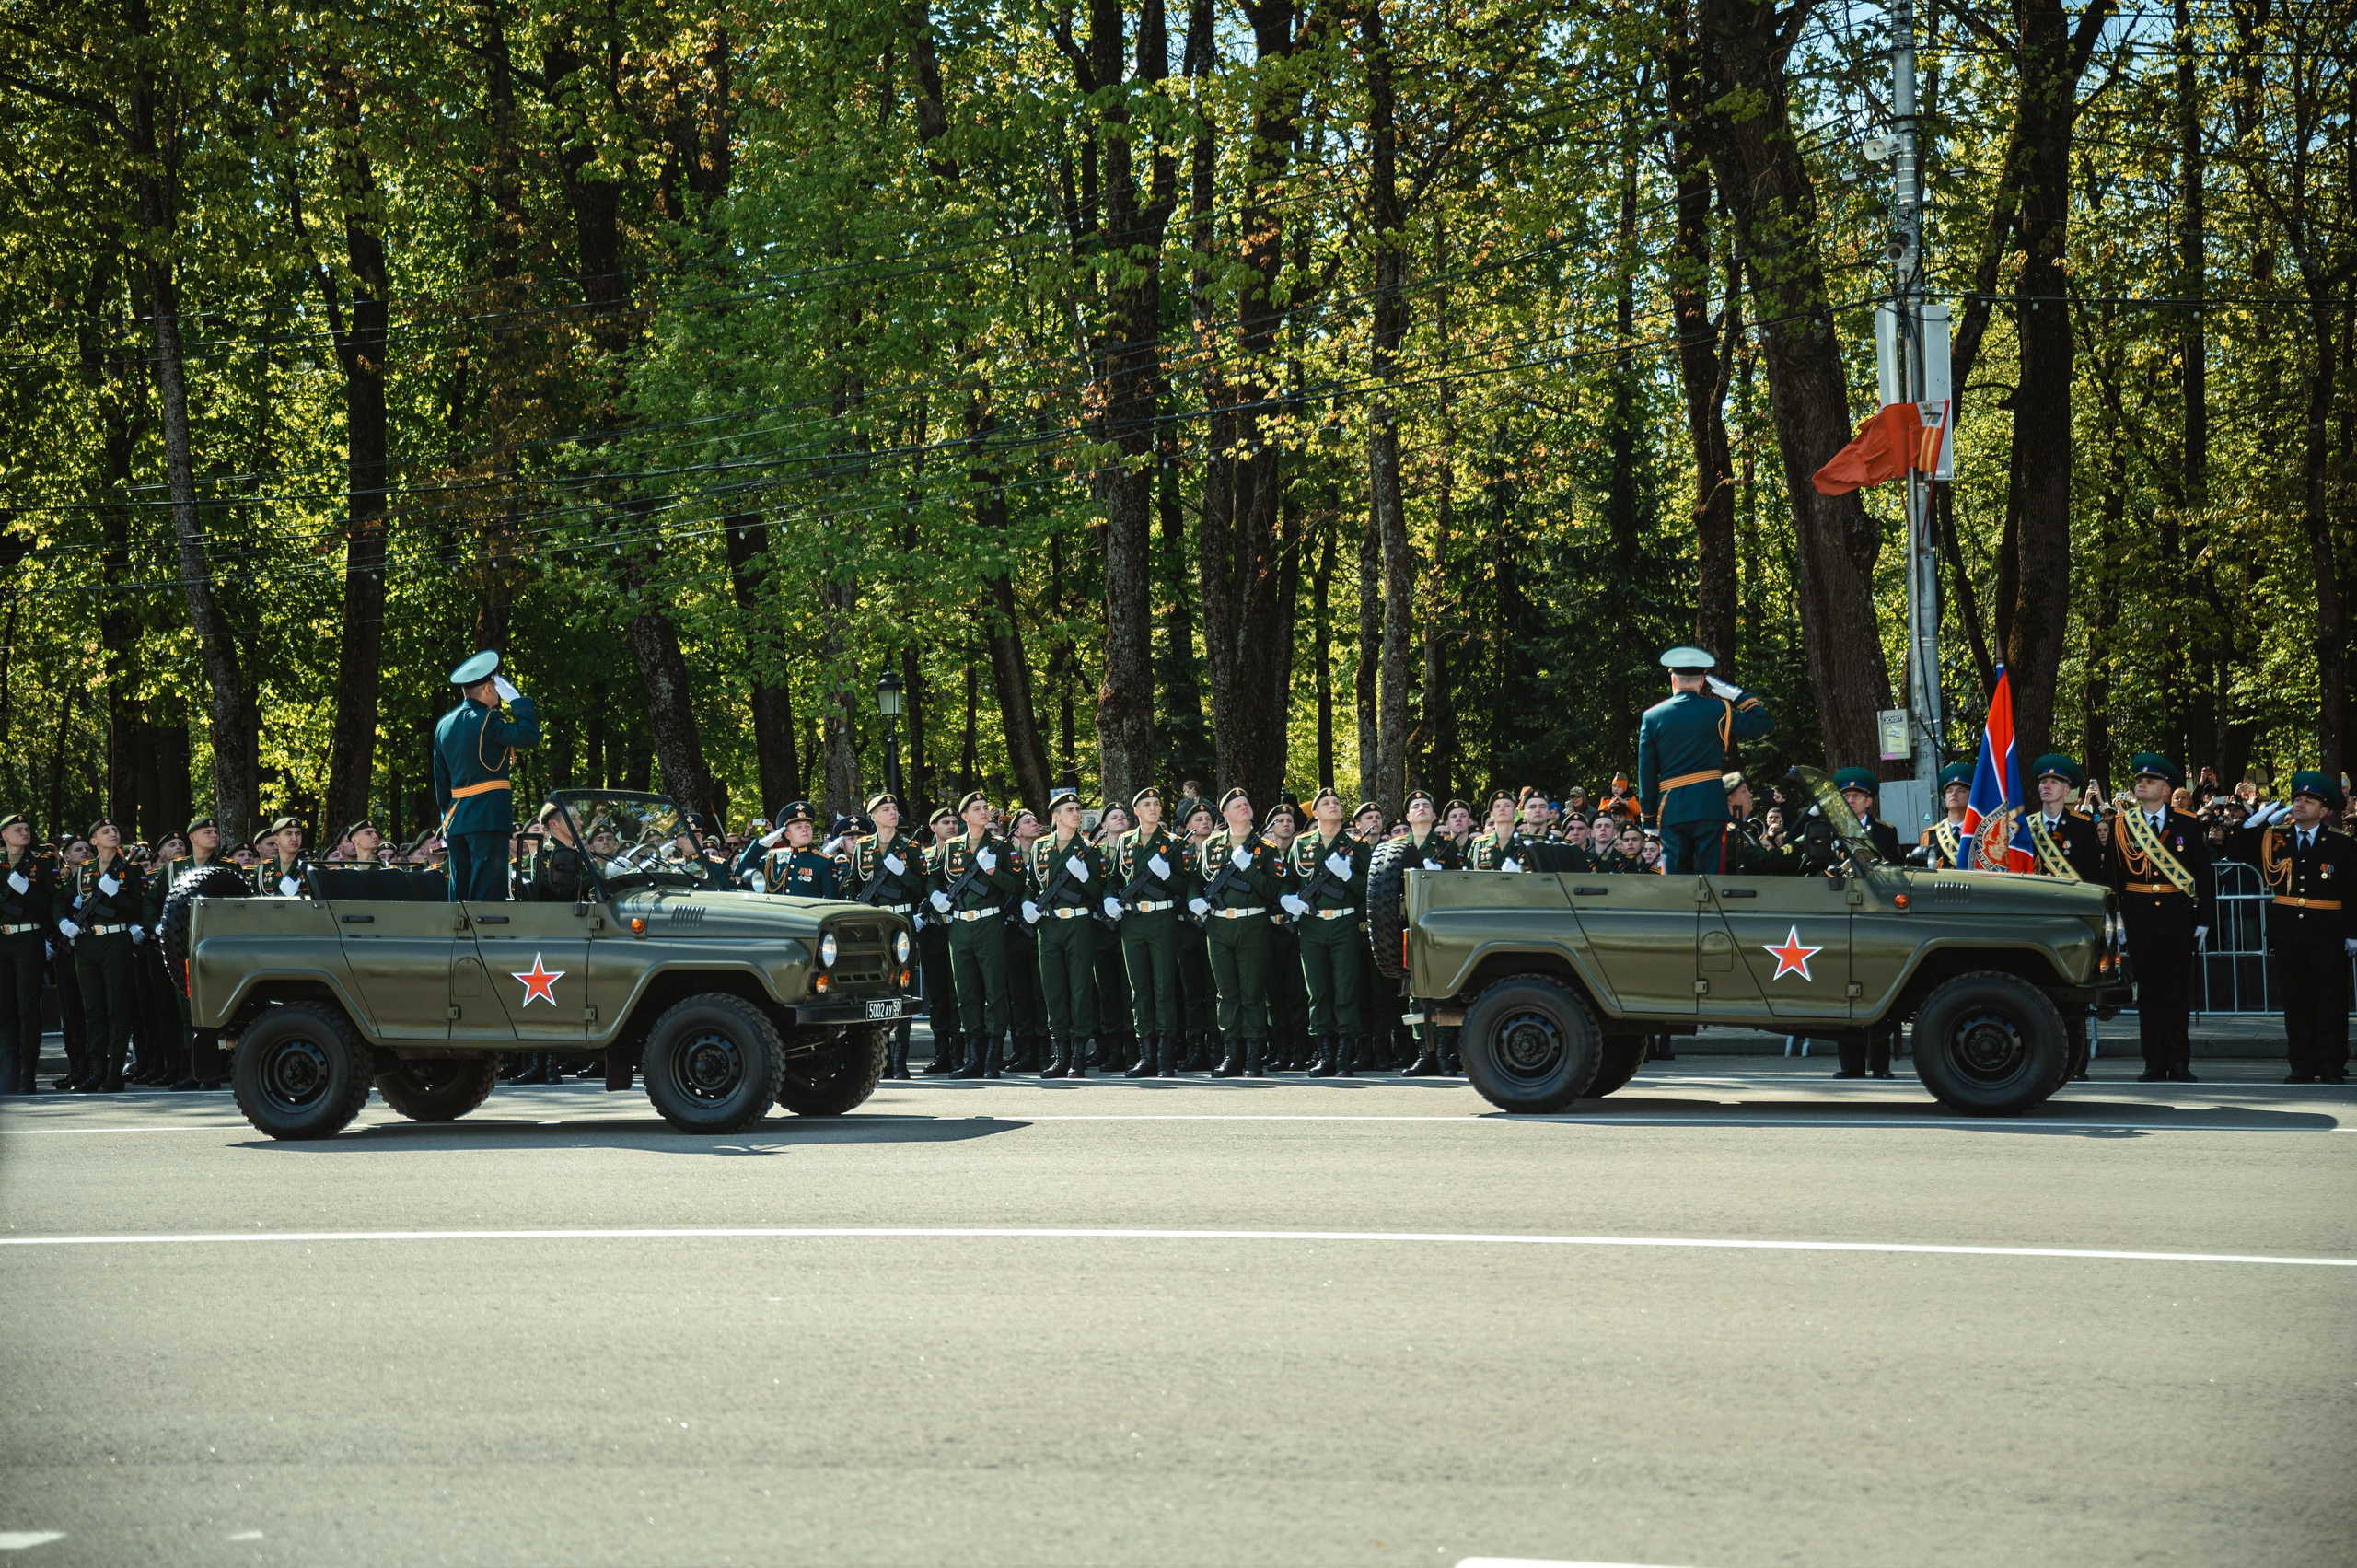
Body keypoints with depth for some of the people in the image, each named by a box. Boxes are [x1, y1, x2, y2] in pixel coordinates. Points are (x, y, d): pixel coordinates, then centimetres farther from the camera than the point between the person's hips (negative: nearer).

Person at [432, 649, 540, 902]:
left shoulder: (444, 725, 13)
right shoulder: (487, 720, -11)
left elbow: (441, 777, 18)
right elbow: (530, 736, -22)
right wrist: (517, 699, -10)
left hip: (456, 820, 8)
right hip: (489, 817, -8)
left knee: (459, 896, 10)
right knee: (488, 893, -8)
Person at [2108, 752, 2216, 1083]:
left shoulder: (2187, 825, 3)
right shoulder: (2122, 826, 6)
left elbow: (2204, 875, 4)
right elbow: (2112, 874, 4)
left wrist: (2205, 919, -1)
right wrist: (2113, 917, -3)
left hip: (2178, 918, -1)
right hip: (2139, 920, 1)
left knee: (2178, 991, 2)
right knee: (2148, 992, 5)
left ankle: (2179, 1064, 7)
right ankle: (2155, 1064, 8)